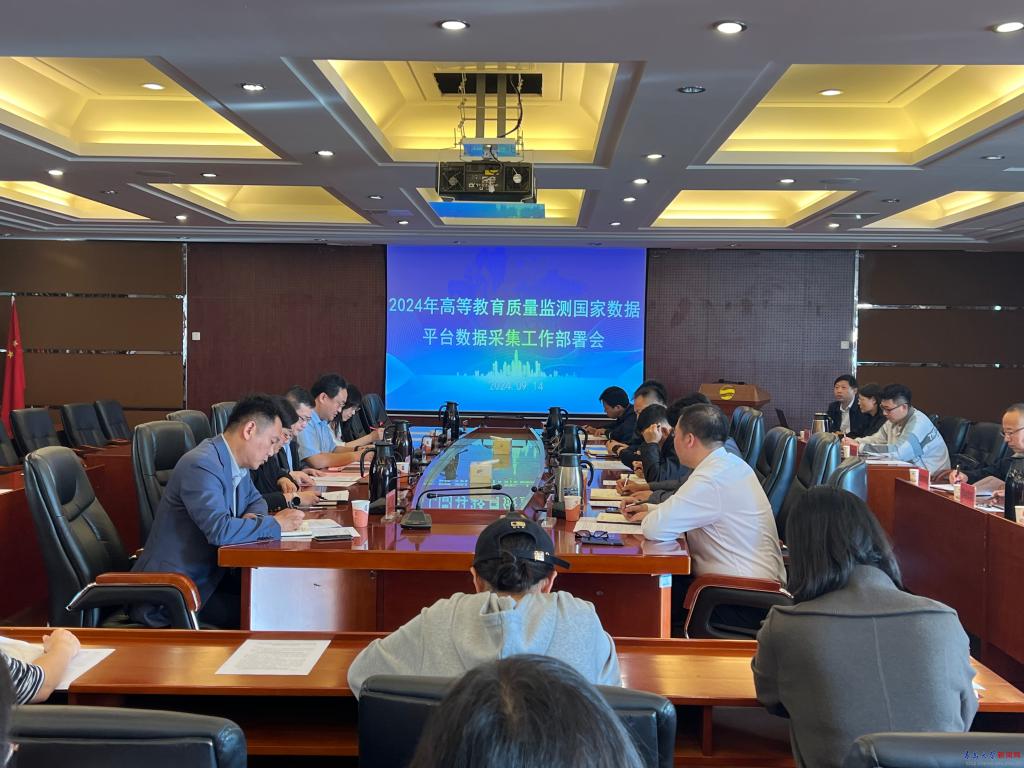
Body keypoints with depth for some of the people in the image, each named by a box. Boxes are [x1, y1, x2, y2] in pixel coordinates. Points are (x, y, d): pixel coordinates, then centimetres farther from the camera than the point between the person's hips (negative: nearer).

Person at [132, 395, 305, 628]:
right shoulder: (201, 465, -22)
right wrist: (275, 524, -19)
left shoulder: (238, 463, 6)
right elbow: (220, 530, -31)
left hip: (208, 574, 9)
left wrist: (253, 518, -1)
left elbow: (255, 500, 24)